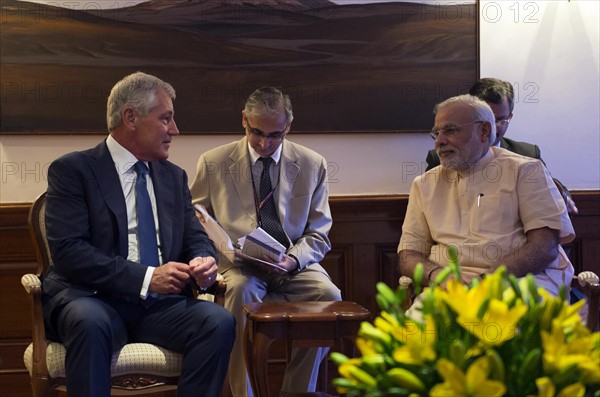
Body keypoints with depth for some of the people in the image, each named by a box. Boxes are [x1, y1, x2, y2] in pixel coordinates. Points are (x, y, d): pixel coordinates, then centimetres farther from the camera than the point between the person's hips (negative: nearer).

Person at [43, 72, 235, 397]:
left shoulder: (174, 177, 17)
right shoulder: (71, 170, -1)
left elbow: (196, 238, 19)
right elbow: (68, 251, -12)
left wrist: (203, 262, -7)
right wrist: (145, 277, -19)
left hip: (161, 303, 5)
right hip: (93, 299, -4)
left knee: (219, 321, -25)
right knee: (90, 323, -39)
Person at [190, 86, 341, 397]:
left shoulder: (312, 165, 4)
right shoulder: (213, 163, 2)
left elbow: (318, 235, 6)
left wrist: (293, 259, -15)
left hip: (293, 265, 2)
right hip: (237, 265, -1)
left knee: (329, 296, -28)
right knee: (241, 290, -36)